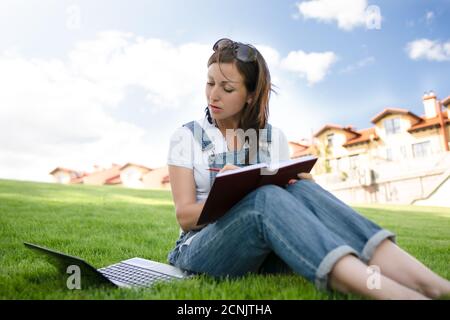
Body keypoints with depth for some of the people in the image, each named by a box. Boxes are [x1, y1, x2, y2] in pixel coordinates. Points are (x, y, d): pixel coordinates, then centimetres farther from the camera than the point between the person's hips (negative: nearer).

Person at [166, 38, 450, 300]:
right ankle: (392, 293, -52)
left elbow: (293, 193, 6)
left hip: (263, 253, 2)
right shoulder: (187, 137, 1)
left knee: (301, 190, -29)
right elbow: (185, 216, -6)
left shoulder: (274, 138, 7)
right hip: (202, 250, -2)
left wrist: (301, 187, -17)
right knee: (266, 199, -34)